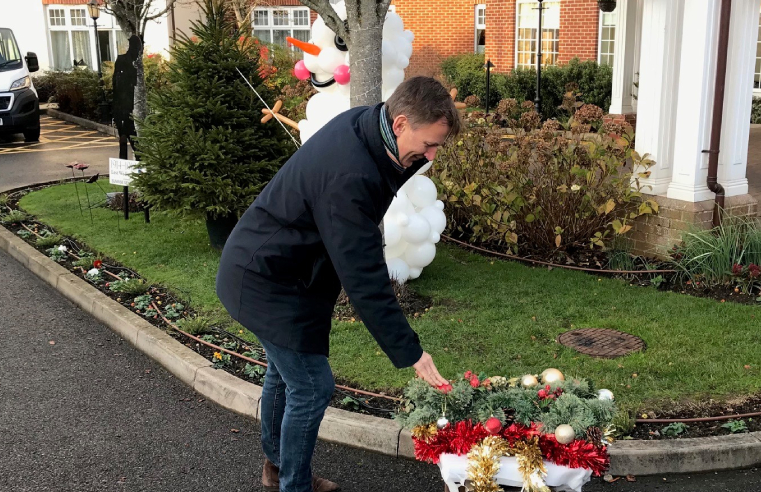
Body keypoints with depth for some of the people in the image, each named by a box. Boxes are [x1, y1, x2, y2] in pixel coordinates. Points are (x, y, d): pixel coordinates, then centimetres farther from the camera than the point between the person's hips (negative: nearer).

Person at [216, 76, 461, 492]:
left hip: (265, 267, 10)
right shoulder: (349, 177, -35)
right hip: (266, 283, -10)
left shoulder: (363, 123, -7)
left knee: (285, 371, 23)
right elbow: (364, 279, -33)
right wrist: (410, 353, -28)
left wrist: (412, 159, -14)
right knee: (311, 387, -3)